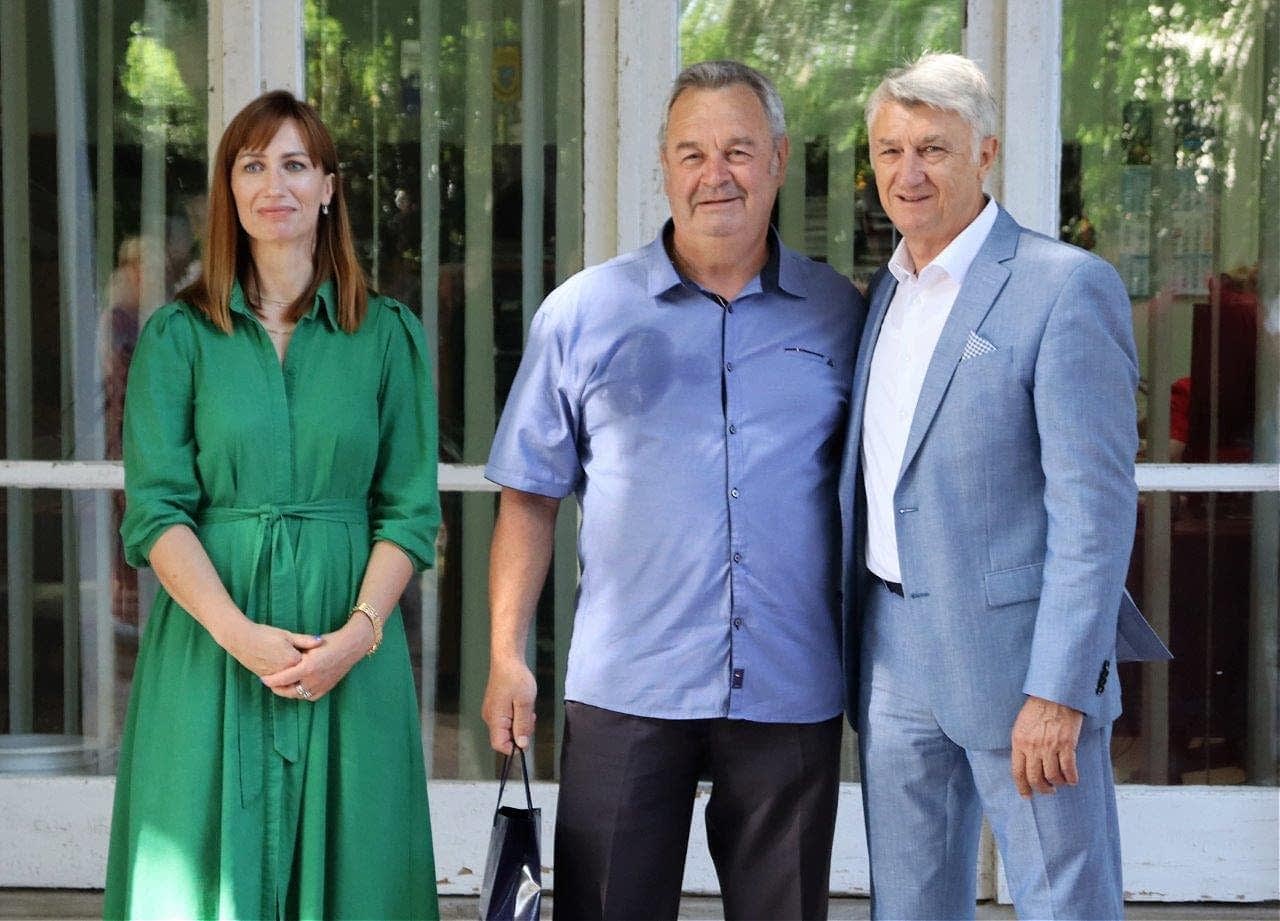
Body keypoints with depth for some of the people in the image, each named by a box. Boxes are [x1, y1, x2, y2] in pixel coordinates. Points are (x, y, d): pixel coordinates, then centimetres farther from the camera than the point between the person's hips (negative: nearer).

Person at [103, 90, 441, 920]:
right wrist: (238, 633, -16)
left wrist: (359, 632, -12)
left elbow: (410, 510, 3)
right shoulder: (177, 337, 4)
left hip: (354, 654, 1)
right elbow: (155, 510, -2)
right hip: (210, 647, 0)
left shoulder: (390, 335, 6)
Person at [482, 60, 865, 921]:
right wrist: (507, 656, -2)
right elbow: (531, 496, 4)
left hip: (791, 691, 1)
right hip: (624, 689, -1)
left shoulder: (840, 315, 5)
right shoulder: (581, 313, 2)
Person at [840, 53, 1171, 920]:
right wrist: (856, 649, 14)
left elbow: (1096, 504, -16)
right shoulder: (887, 291, 13)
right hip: (891, 654, 7)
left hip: (1014, 656, -7)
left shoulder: (1066, 287, -11)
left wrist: (1058, 691, -20)